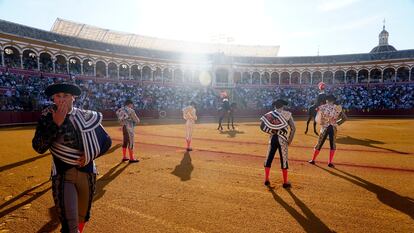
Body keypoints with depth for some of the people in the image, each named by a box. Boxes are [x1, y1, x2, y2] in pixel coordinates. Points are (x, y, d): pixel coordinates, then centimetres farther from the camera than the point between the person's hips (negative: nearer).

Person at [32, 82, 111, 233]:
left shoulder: (87, 117, -1)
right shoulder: (47, 117, -5)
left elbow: (106, 141, 4)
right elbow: (39, 148, -15)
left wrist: (91, 155, -10)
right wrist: (56, 123, -21)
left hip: (87, 172, 2)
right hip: (62, 174, -2)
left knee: (83, 217, 22)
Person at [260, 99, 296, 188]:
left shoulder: (270, 114, 6)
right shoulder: (287, 114, 0)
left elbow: (262, 126, -5)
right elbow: (293, 128, -7)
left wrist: (271, 131, 5)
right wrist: (290, 140, 0)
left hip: (272, 138, 3)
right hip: (282, 139, -2)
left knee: (268, 158, 13)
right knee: (284, 160, 5)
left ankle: (266, 180, 20)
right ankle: (285, 182, 13)